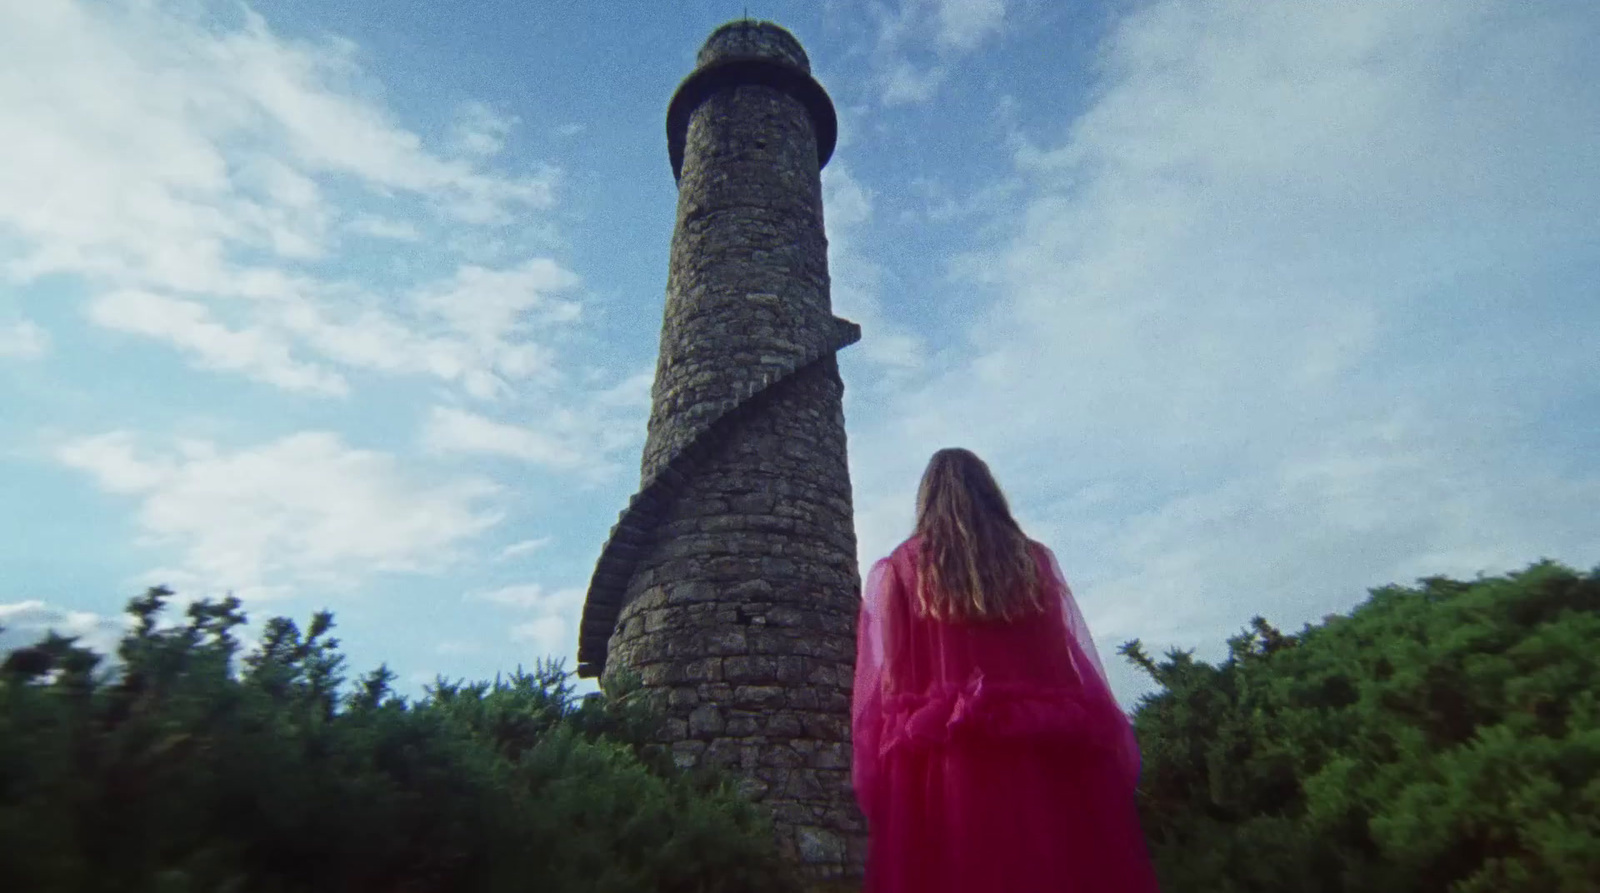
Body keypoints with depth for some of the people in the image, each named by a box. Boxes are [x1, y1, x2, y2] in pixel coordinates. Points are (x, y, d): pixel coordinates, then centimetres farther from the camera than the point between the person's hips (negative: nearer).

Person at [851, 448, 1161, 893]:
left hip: (938, 759, -2)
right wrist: (1114, 758, 15)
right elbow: (1078, 669, 9)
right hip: (1046, 753, 2)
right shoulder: (1034, 559, 11)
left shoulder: (896, 571, 4)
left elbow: (888, 681, 0)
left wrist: (880, 780, 4)